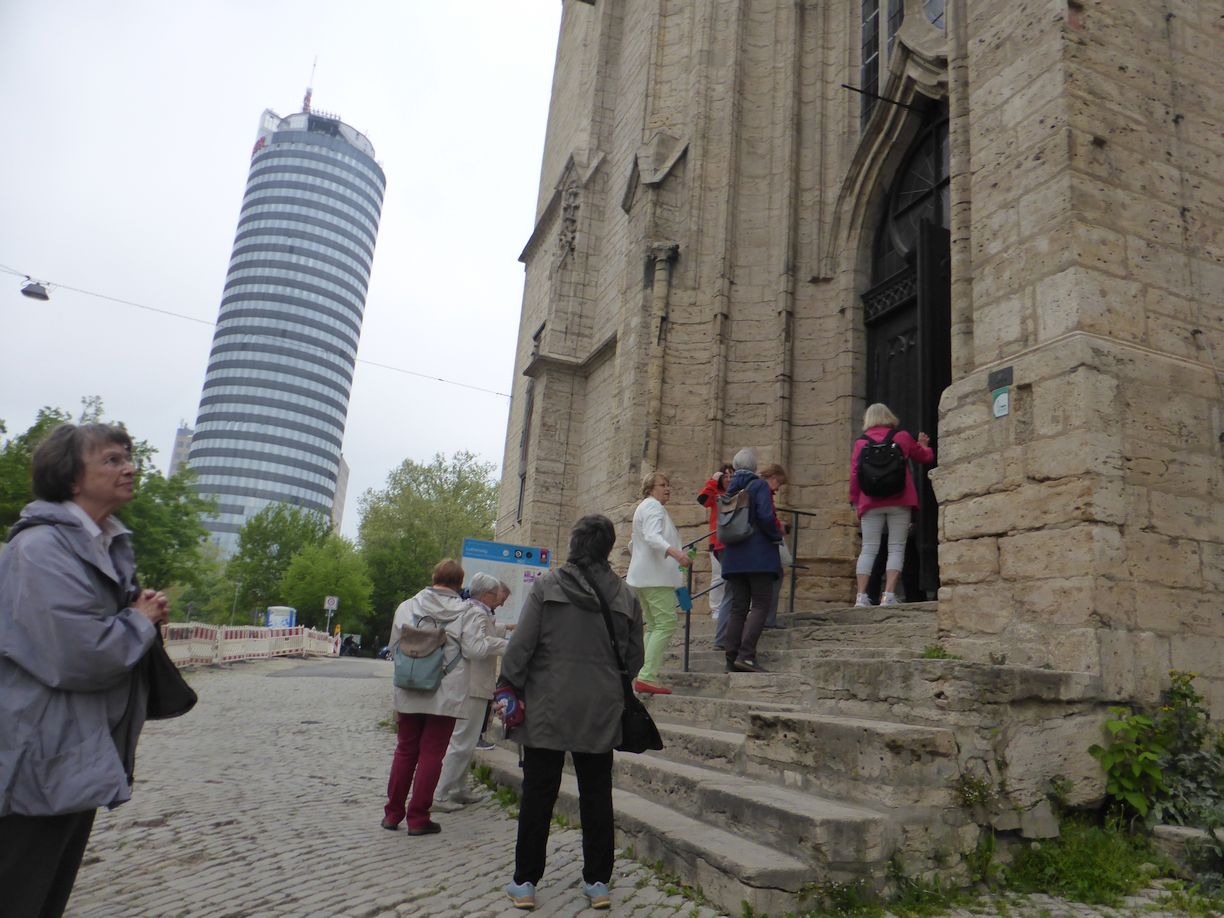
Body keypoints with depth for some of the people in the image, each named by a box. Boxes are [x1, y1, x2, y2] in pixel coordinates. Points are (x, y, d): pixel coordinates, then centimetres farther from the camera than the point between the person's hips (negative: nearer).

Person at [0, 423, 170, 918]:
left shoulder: (109, 546, 10)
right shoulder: (42, 546, -19)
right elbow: (80, 655, -28)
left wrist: (144, 613, 0)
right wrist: (141, 621, -10)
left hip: (78, 762, 9)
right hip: (40, 766, -9)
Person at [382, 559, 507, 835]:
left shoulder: (407, 606, 2)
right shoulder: (468, 612, -9)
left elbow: (394, 645, 6)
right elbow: (475, 649, -15)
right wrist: (501, 643, 0)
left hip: (409, 693, 4)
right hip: (445, 696, -3)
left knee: (405, 750, 16)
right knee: (431, 754, 5)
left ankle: (393, 813, 22)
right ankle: (418, 817, 10)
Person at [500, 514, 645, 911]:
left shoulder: (546, 586, -8)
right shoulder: (626, 597, 1)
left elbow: (521, 645, -9)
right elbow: (634, 658, 7)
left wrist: (510, 688, 1)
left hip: (548, 709, -2)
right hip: (601, 714, 2)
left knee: (538, 794, 8)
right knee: (597, 795, 13)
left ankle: (525, 882, 17)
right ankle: (597, 881, 21)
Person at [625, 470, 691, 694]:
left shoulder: (643, 508, 26)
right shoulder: (654, 507, -6)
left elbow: (632, 545, 34)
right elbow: (652, 536, -25)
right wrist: (675, 552, -39)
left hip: (640, 577, 11)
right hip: (656, 576, -11)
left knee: (653, 627, 10)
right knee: (666, 623, -13)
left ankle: (642, 676, 5)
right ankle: (647, 676, -19)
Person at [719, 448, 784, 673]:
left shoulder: (729, 490, 14)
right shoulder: (759, 485, -5)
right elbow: (765, 516, -16)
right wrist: (777, 536, -2)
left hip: (733, 557, 6)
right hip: (759, 555, -6)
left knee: (738, 608, 7)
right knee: (760, 604, -5)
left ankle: (732, 659, 4)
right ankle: (746, 655, -17)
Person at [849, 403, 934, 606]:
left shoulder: (860, 442, 7)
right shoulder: (902, 437, 8)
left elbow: (854, 475, 4)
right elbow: (926, 457, 21)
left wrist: (855, 502, 11)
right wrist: (923, 445, 42)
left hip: (870, 504, 1)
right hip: (899, 502, -1)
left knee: (868, 549, 3)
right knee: (896, 548, 0)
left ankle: (862, 596, -4)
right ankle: (888, 595, -11)